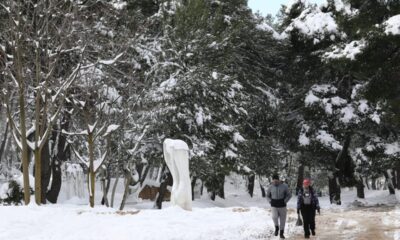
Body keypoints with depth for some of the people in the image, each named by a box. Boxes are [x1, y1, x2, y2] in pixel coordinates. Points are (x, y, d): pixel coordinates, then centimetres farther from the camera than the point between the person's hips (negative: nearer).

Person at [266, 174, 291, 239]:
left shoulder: (284, 186, -7)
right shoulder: (271, 187, -1)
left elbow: (289, 195, 3)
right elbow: (268, 196, 15)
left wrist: (284, 201, -7)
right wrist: (270, 202, 1)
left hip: (282, 206, 0)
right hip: (274, 206, 0)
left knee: (282, 219, 3)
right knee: (274, 217, -22)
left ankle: (281, 233, 18)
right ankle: (276, 227, 6)